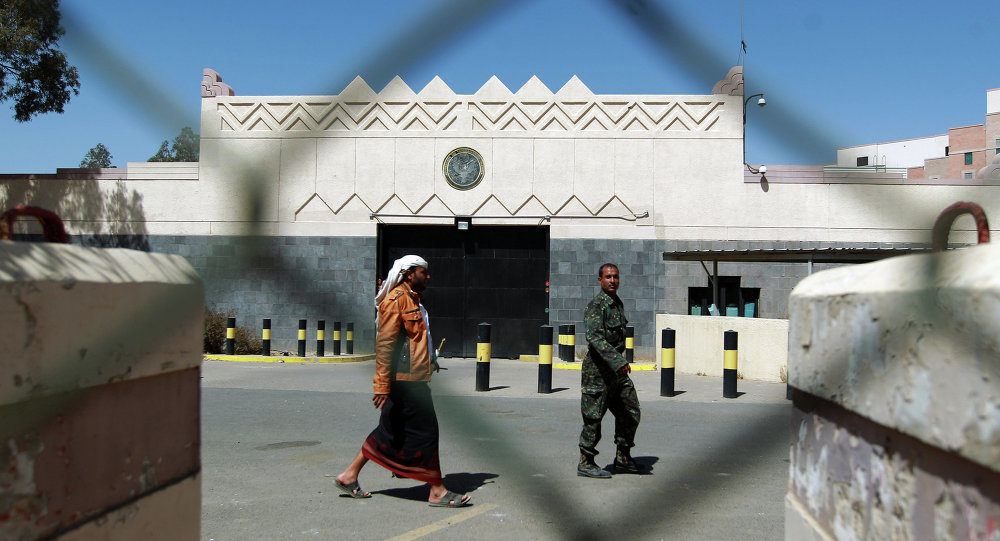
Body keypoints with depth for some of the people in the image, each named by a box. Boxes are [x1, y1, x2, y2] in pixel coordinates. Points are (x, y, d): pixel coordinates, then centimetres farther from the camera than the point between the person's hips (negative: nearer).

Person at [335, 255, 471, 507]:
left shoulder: (413, 300, 19)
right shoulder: (397, 299, -13)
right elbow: (385, 343, -19)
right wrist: (383, 384, -22)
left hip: (414, 379, 10)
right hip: (404, 380, -10)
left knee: (391, 431, 13)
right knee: (424, 431, -5)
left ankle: (349, 476, 22)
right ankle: (437, 492, 3)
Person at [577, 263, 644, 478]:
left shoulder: (618, 303, 14)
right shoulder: (597, 305, -15)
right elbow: (594, 337, -27)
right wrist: (618, 361, -34)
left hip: (617, 371, 9)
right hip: (598, 370, -9)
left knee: (631, 412, 11)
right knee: (594, 418, -1)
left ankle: (623, 460, 23)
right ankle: (586, 464, 10)